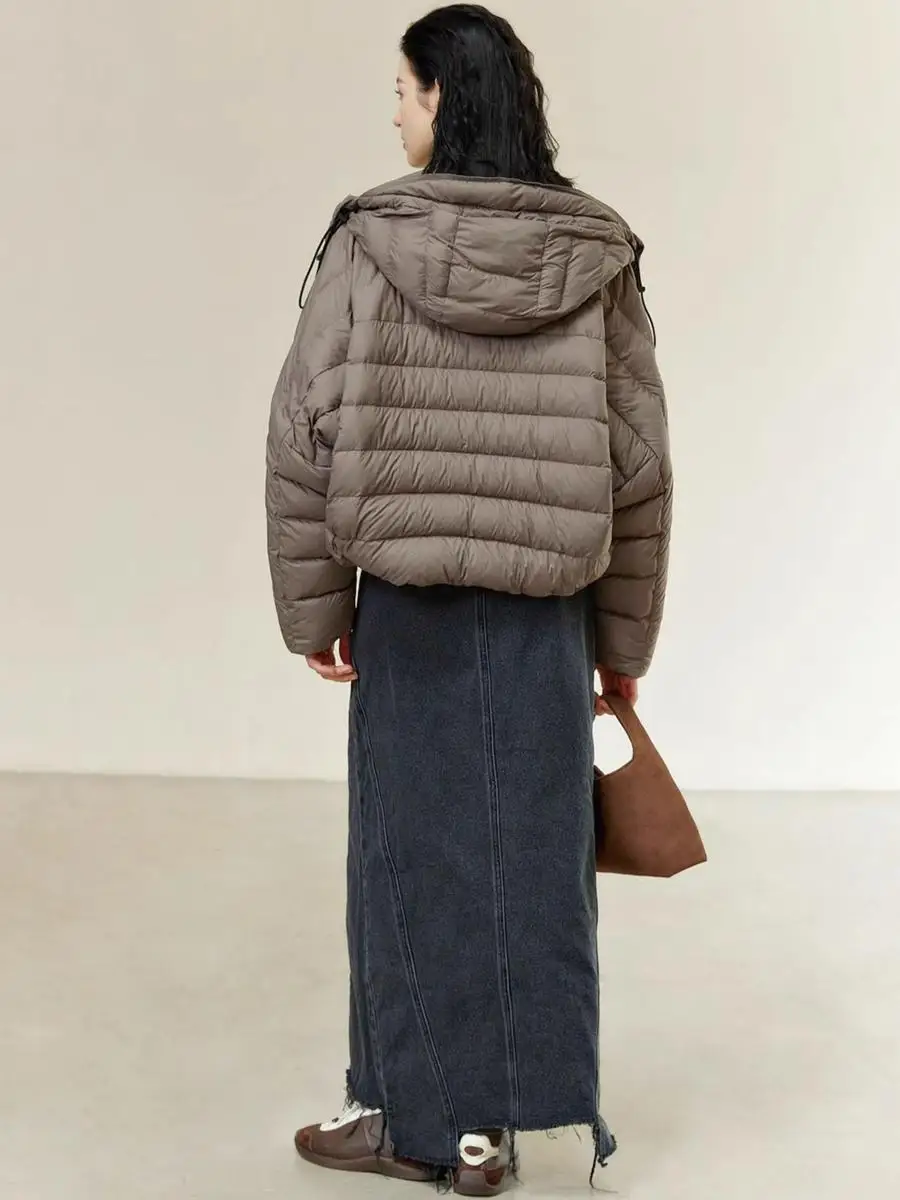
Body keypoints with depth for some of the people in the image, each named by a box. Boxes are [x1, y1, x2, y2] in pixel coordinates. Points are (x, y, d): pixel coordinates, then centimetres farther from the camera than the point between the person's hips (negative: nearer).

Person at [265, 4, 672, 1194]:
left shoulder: (370, 243, -6)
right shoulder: (595, 257, 0)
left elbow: (304, 433, -7)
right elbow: (638, 460, 1)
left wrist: (315, 603, 3)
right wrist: (625, 636, 9)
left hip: (409, 601, -1)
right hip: (544, 612, 1)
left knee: (415, 852, 11)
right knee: (531, 854, 10)